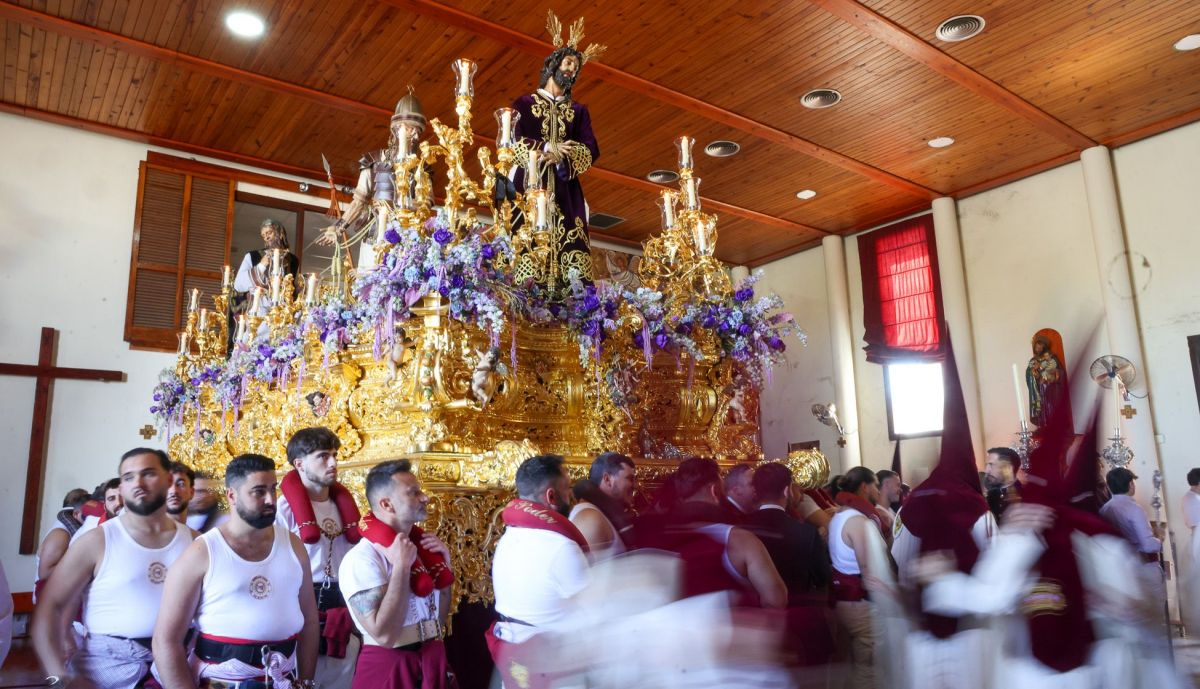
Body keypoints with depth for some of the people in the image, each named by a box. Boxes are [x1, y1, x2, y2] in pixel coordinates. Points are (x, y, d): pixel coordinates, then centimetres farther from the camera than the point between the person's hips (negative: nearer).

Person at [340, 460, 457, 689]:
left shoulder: (420, 546, 3)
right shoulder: (361, 558, -18)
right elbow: (384, 635, -25)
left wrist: (443, 562, -2)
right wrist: (402, 566, -23)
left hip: (434, 661, 7)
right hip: (388, 669, -7)